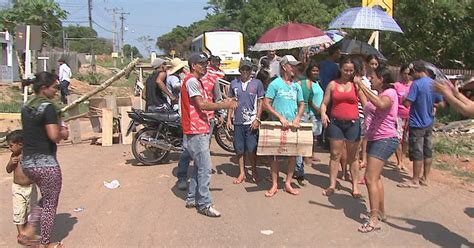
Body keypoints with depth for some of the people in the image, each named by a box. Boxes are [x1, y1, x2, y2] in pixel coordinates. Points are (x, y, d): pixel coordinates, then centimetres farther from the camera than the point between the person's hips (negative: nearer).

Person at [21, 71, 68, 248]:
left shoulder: (26, 107, 9)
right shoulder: (48, 107, -16)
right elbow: (54, 136, -24)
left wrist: (58, 130, 10)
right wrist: (63, 133, -3)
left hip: (27, 162, 8)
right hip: (46, 164, -8)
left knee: (47, 197, 27)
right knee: (50, 204, 8)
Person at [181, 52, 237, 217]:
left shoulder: (197, 81, 20)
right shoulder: (191, 81, -13)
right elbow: (202, 105, -19)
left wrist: (223, 103, 6)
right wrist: (224, 105, -14)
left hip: (201, 130, 11)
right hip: (196, 131, -11)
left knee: (199, 166, 15)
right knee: (205, 168, -8)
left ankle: (192, 199, 24)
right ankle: (204, 205, -1)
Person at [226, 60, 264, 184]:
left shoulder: (257, 83, 0)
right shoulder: (234, 83, 7)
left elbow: (260, 102, 1)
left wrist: (257, 119, -8)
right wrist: (229, 118, 6)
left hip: (251, 122, -3)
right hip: (237, 121, 3)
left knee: (251, 149, -1)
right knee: (239, 149, 8)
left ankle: (254, 172, 20)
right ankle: (242, 173, 21)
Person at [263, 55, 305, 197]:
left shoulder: (296, 86, 11)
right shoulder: (275, 84, -3)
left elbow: (301, 105, 15)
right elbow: (266, 104, -8)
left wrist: (297, 118, -4)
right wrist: (280, 117, -16)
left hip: (293, 126, 4)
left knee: (293, 155, 6)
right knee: (275, 155, 1)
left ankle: (288, 183, 19)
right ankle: (274, 185, 11)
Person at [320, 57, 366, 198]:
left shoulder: (356, 85, 4)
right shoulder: (333, 84, 7)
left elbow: (366, 104, 2)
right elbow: (324, 103, 7)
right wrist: (323, 114, -14)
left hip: (353, 123, -1)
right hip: (336, 123, 1)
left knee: (353, 156, 6)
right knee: (335, 154, 4)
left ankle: (355, 186, 13)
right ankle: (332, 185, 12)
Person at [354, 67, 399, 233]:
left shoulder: (390, 92, -13)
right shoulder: (379, 94, 18)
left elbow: (381, 104, -35)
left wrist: (361, 85, -33)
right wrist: (359, 87, 13)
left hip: (385, 139, -10)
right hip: (375, 139, 10)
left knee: (370, 178, -15)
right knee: (375, 177, 18)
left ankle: (374, 220, -12)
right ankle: (381, 211, 33)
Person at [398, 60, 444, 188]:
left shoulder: (416, 84, -18)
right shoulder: (434, 84, 5)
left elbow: (407, 103, -21)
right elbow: (441, 104, 10)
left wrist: (405, 96, -1)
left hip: (417, 124, -8)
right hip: (429, 123, 8)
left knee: (417, 153, 0)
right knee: (428, 151, 13)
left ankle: (415, 180, 8)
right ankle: (425, 178, 23)